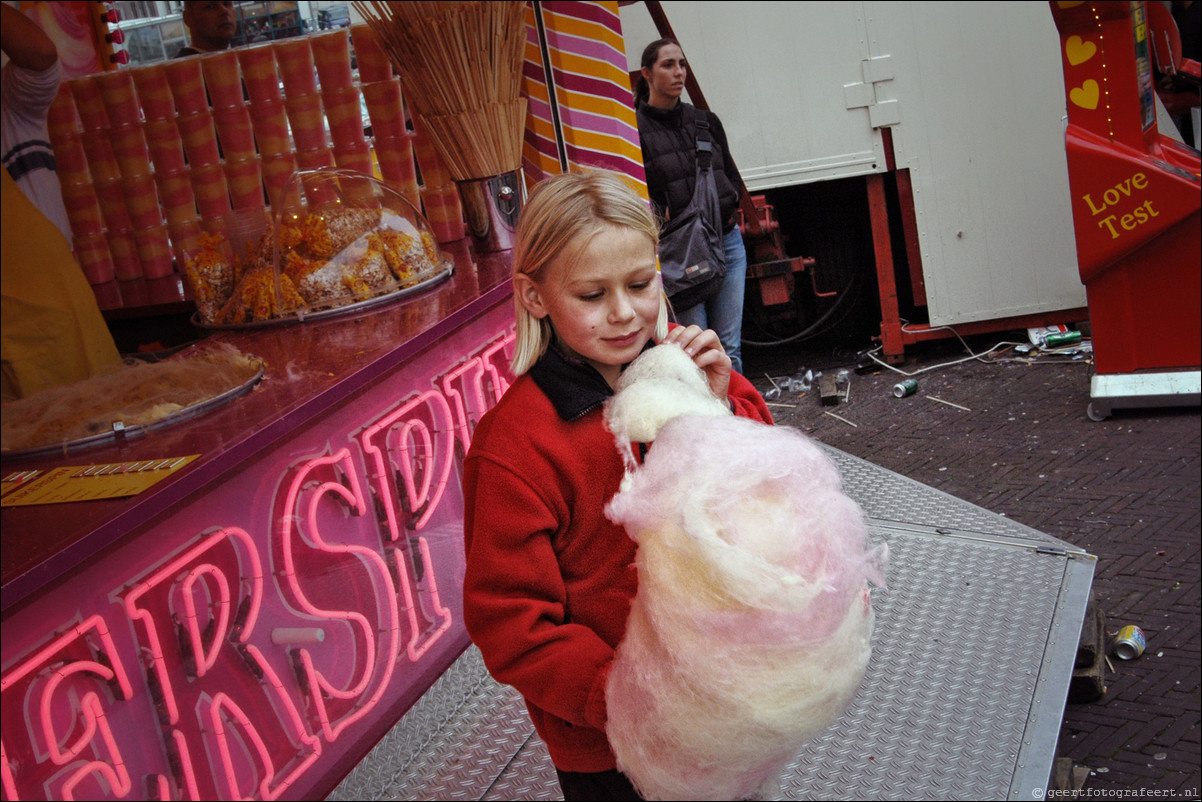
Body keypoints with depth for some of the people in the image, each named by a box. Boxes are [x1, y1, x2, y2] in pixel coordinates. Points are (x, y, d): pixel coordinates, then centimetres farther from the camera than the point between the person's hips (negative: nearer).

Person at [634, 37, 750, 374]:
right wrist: (664, 217, -19)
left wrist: (728, 204, 3)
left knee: (730, 348, 9)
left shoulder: (706, 120, 12)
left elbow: (733, 175, 21)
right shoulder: (635, 127, -5)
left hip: (727, 241, 5)